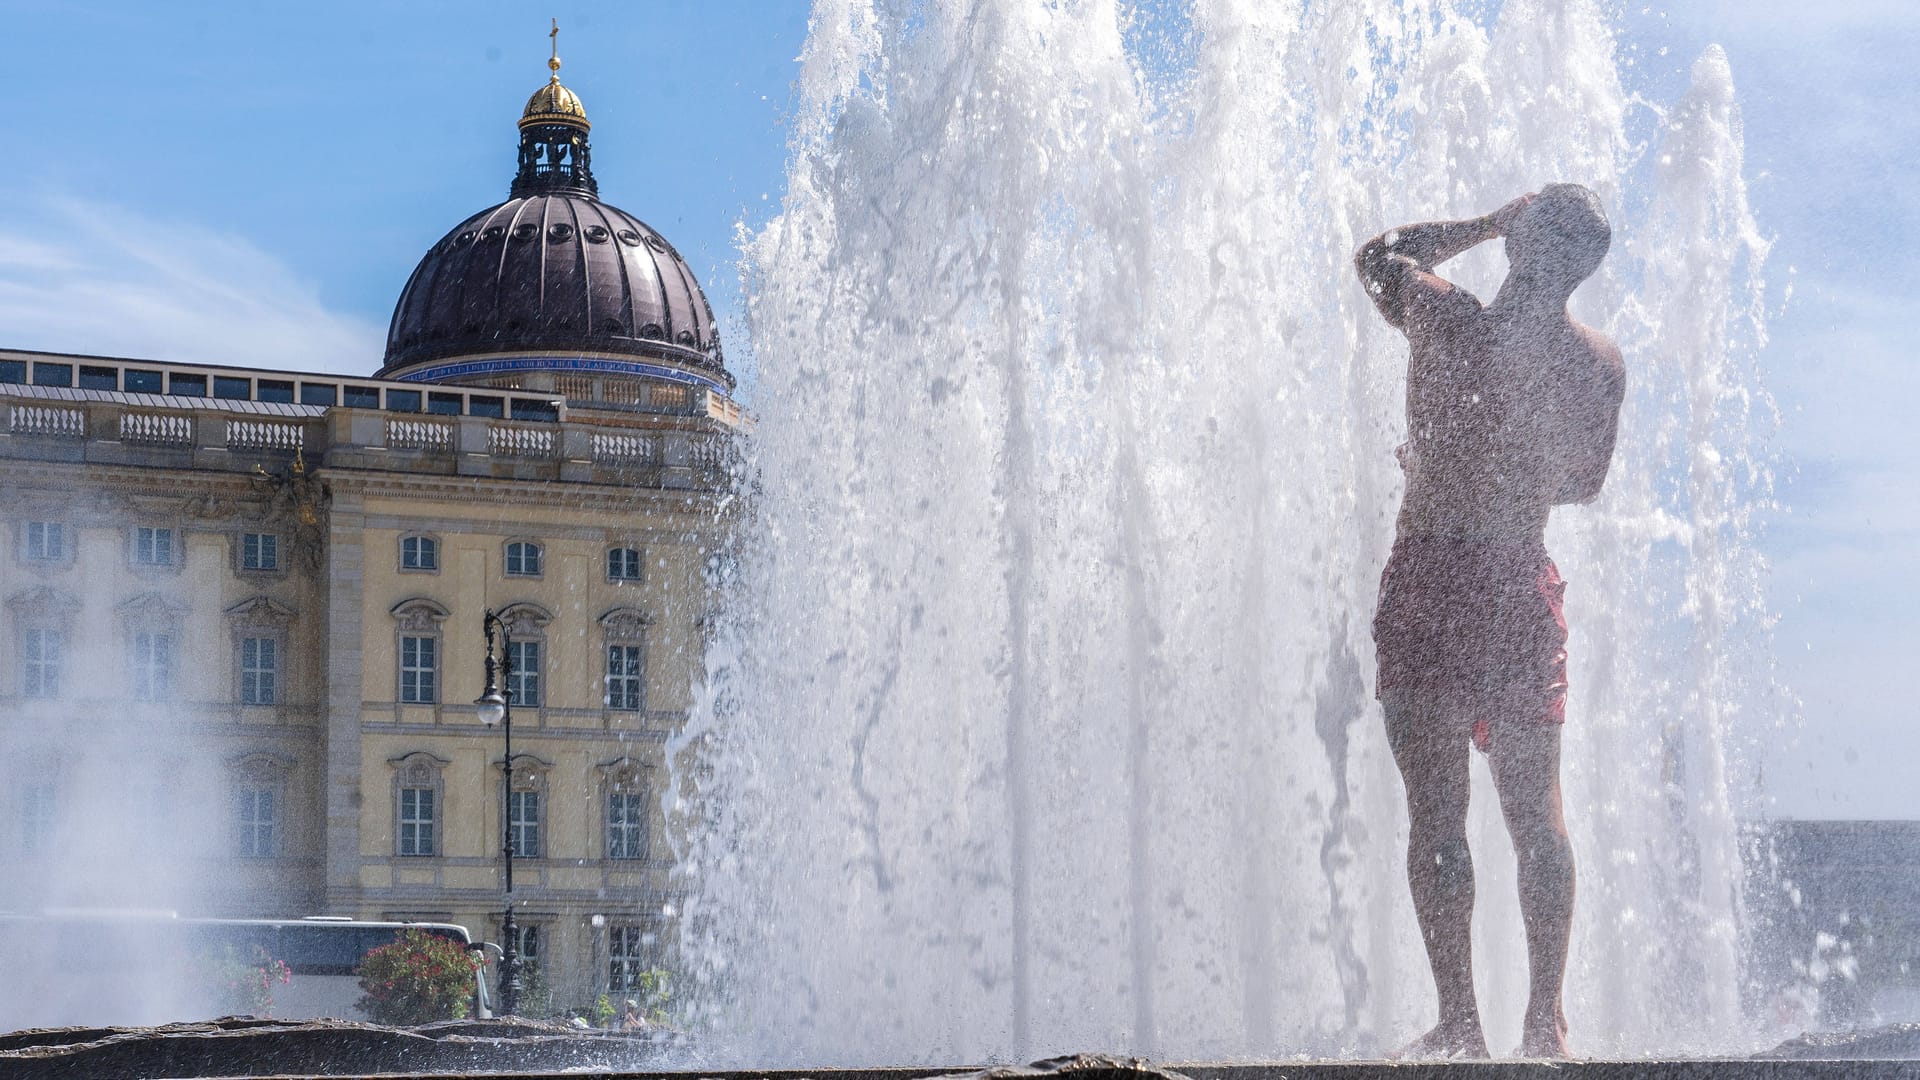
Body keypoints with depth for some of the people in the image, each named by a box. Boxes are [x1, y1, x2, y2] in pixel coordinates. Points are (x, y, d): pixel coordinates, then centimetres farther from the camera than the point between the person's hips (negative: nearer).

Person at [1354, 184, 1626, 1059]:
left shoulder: (1444, 319, -11)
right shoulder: (1601, 366, 0)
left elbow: (1378, 255, 10)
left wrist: (1489, 224, 12)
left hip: (1429, 578, -3)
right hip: (1525, 585, 3)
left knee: (1437, 814, 0)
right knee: (1536, 814, 9)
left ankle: (1459, 1020, -2)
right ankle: (1545, 1020, 8)